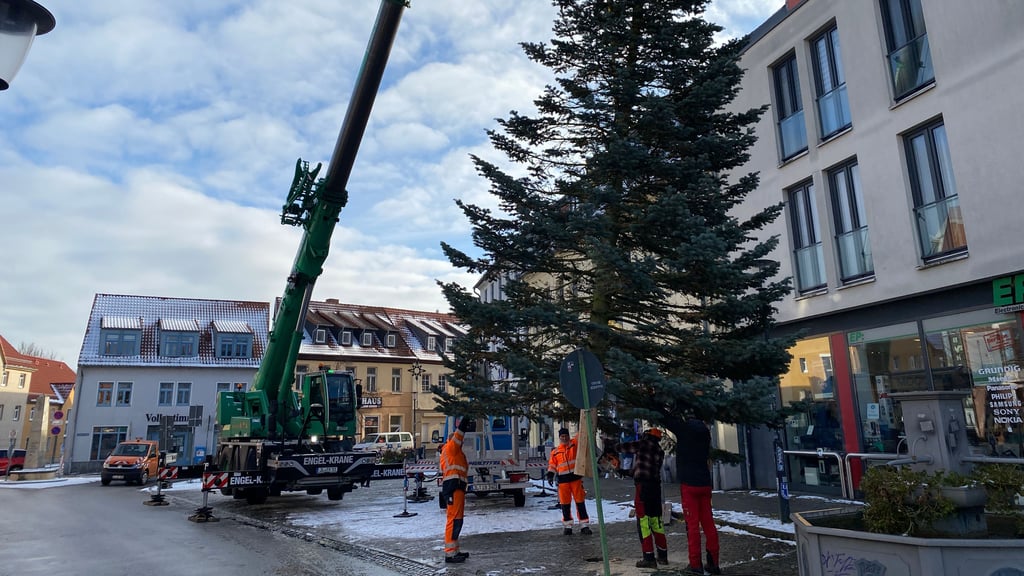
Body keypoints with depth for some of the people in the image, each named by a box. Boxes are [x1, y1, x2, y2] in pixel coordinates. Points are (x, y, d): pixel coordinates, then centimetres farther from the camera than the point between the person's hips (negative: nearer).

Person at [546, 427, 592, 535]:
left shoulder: (574, 444, 4)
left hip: (576, 478, -1)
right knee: (565, 504, 6)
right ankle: (567, 526, 16)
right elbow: (552, 465, 9)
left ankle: (584, 526, 7)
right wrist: (550, 475, -4)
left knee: (580, 502, 1)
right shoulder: (555, 452, 7)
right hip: (563, 480, 1)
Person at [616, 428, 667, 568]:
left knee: (643, 522, -4)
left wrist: (616, 447, 20)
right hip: (656, 486, 7)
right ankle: (662, 556, 21)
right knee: (656, 521, 16)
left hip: (643, 486, -7)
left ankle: (649, 558, -5)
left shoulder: (644, 444, -6)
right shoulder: (660, 451, 12)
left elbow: (622, 447, -2)